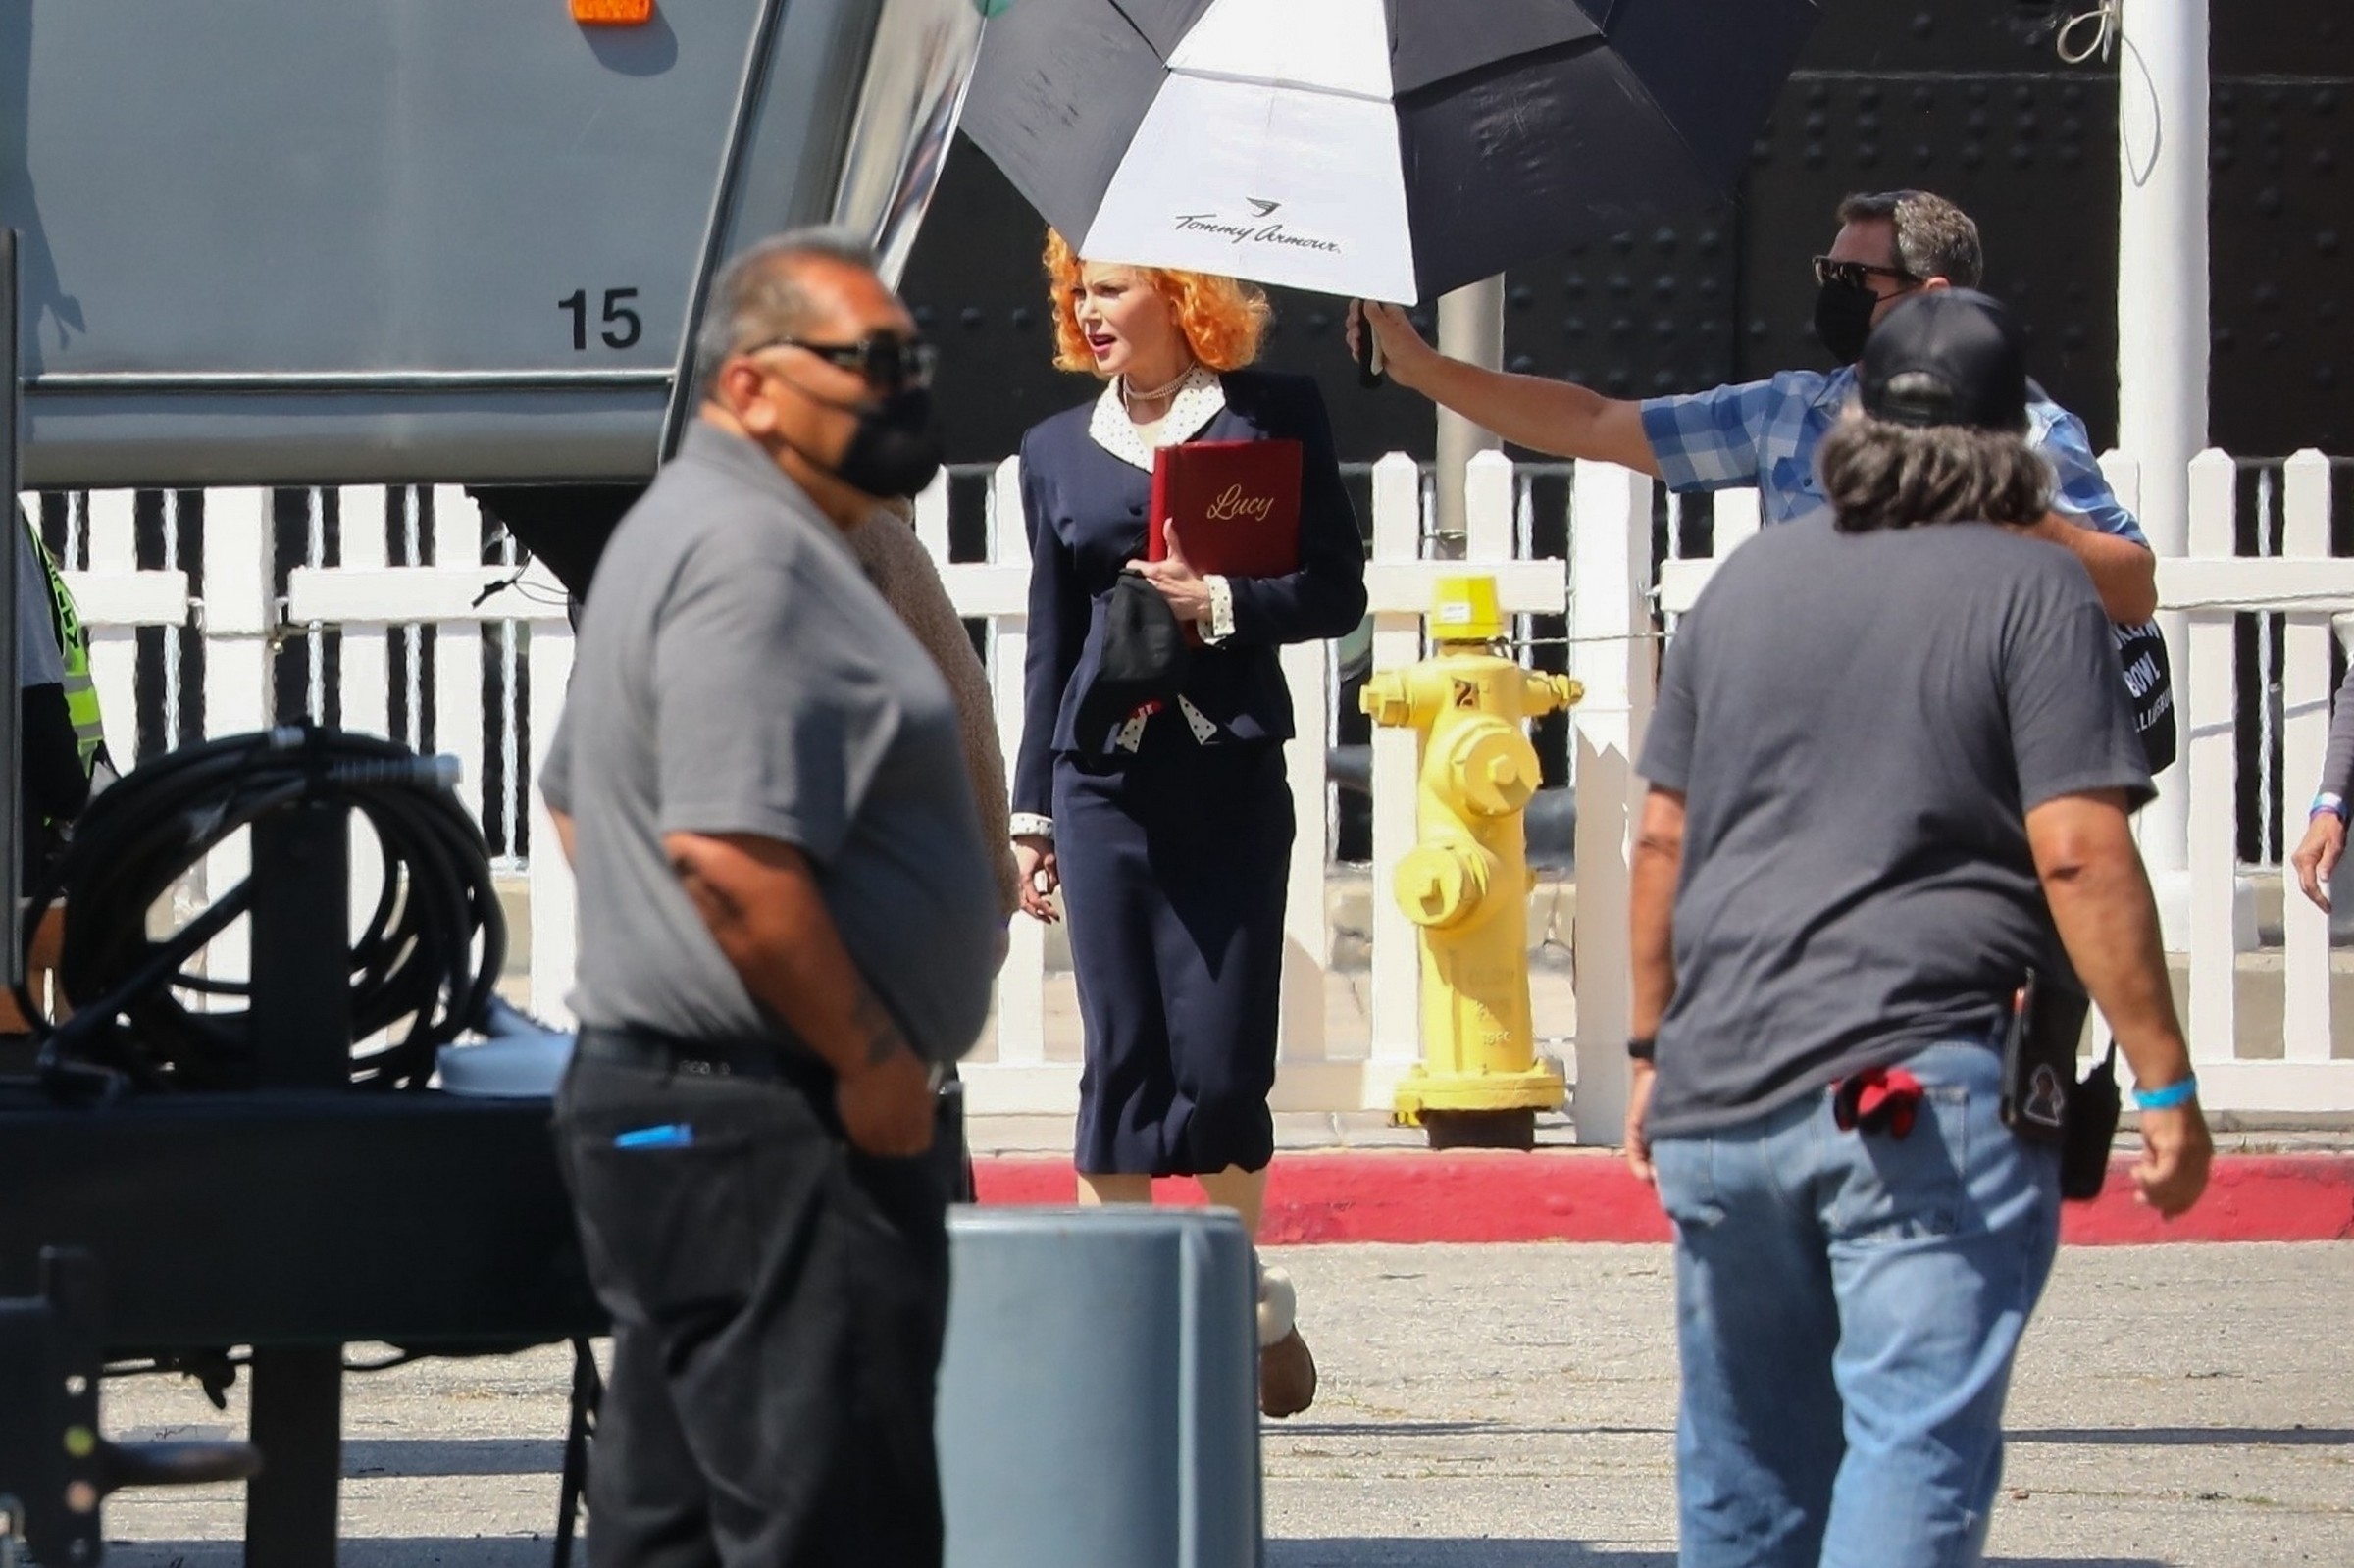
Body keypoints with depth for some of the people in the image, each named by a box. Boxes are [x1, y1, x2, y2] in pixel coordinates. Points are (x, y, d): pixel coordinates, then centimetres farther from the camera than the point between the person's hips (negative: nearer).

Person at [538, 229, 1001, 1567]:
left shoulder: (689, 532, 20)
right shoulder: (753, 558, -16)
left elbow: (582, 803, 30)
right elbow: (729, 851, -26)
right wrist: (875, 1059, -17)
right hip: (772, 1130, -11)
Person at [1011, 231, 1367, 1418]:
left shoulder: (1273, 417, 4)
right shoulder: (1059, 451, 13)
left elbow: (1337, 589, 2)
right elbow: (1050, 642, 15)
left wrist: (1219, 604, -14)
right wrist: (1029, 813, 12)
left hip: (1232, 774, -2)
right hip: (1105, 777, 2)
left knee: (1219, 1062, -6)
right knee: (1121, 1061, 0)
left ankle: (1253, 1299, 17)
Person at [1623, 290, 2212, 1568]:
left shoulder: (1751, 579, 14)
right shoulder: (2028, 586, -2)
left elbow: (1661, 840, 16)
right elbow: (2079, 853, -10)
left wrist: (1652, 1050, 25)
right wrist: (2165, 1087, -8)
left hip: (1721, 1084, 5)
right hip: (1932, 1084, -5)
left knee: (1745, 1458, 17)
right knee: (1919, 1439, -11)